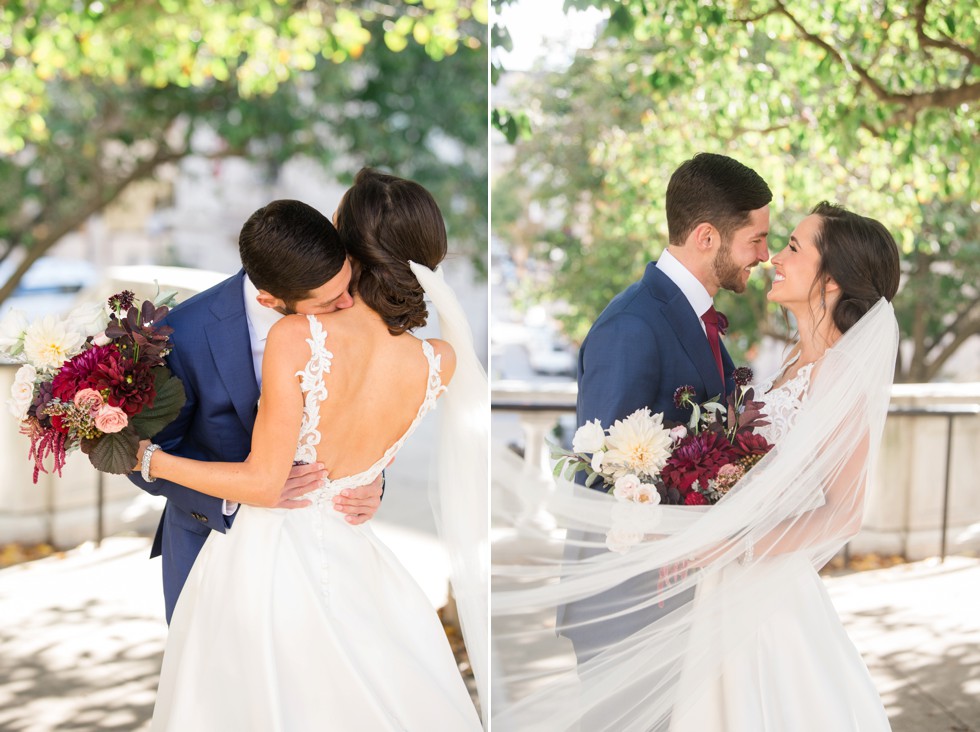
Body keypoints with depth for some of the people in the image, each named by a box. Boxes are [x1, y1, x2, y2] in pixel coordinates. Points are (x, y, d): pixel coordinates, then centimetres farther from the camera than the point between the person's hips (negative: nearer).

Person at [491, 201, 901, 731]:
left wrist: (725, 546, -25)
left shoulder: (841, 373, -17)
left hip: (766, 591, -8)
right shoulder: (798, 359, 9)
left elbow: (844, 514, -19)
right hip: (729, 588, 8)